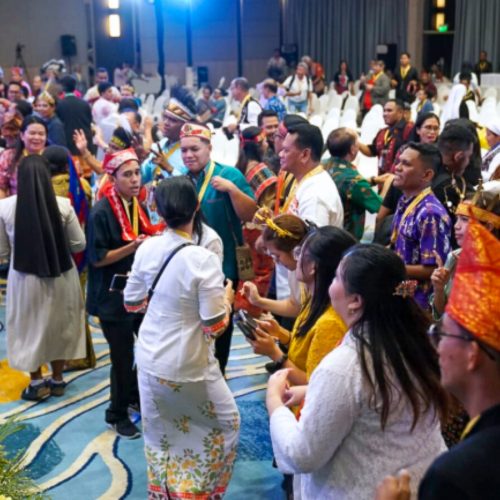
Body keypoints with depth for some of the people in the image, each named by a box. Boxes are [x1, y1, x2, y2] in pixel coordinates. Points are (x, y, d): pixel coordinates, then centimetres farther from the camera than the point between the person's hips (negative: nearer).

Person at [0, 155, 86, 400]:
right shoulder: (63, 205, -13)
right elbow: (79, 244, -2)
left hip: (24, 278, -1)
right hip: (61, 277, 1)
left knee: (29, 328, 16)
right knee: (59, 326, 19)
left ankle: (37, 382, 25)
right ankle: (57, 380, 30)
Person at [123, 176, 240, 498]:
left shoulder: (147, 249, -8)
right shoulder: (204, 260, -24)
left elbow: (132, 302, 5)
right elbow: (215, 327, -19)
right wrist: (227, 300, -1)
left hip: (150, 361, 5)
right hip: (188, 367, -5)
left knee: (159, 433, 23)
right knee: (227, 422, 19)